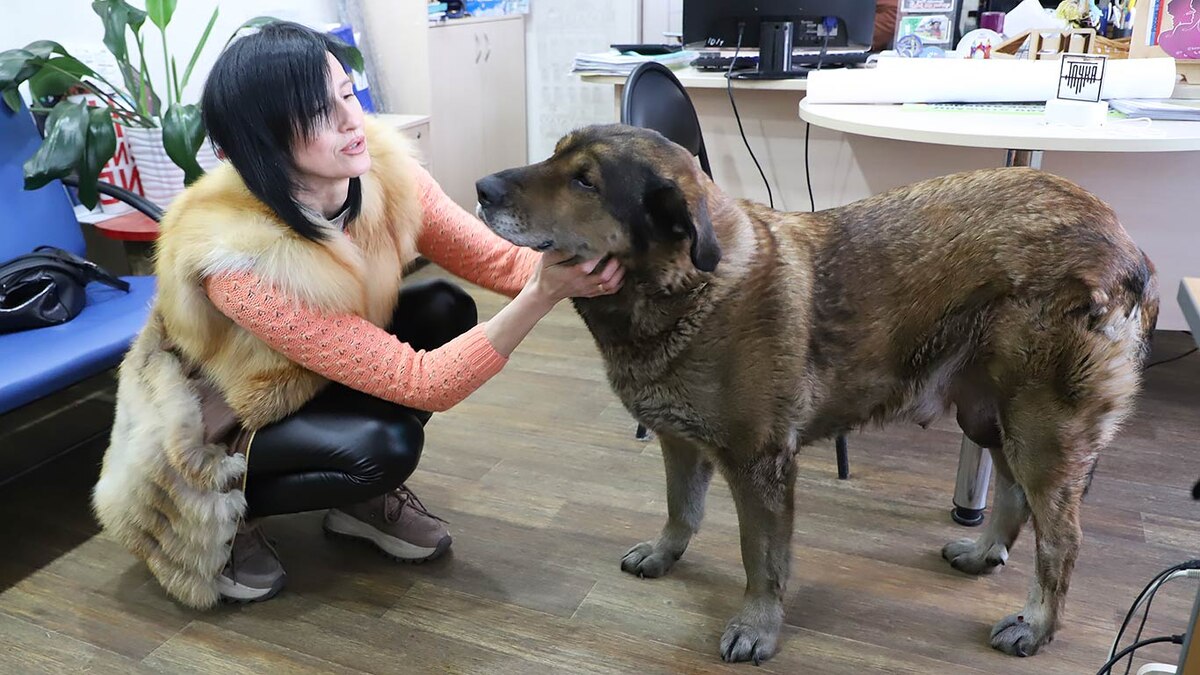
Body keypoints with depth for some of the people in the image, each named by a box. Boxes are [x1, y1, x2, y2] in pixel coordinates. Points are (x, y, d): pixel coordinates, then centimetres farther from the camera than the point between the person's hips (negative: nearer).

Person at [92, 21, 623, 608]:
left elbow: (496, 260, -19)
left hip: (319, 384, 6)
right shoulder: (234, 257, -38)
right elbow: (418, 383, -37)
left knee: (446, 309, -15)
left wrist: (570, 269, -41)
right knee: (384, 446, -31)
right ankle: (226, 514, 0)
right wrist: (542, 295, -46)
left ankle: (363, 500, 4)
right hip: (212, 435, -6)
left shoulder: (382, 169, -21)